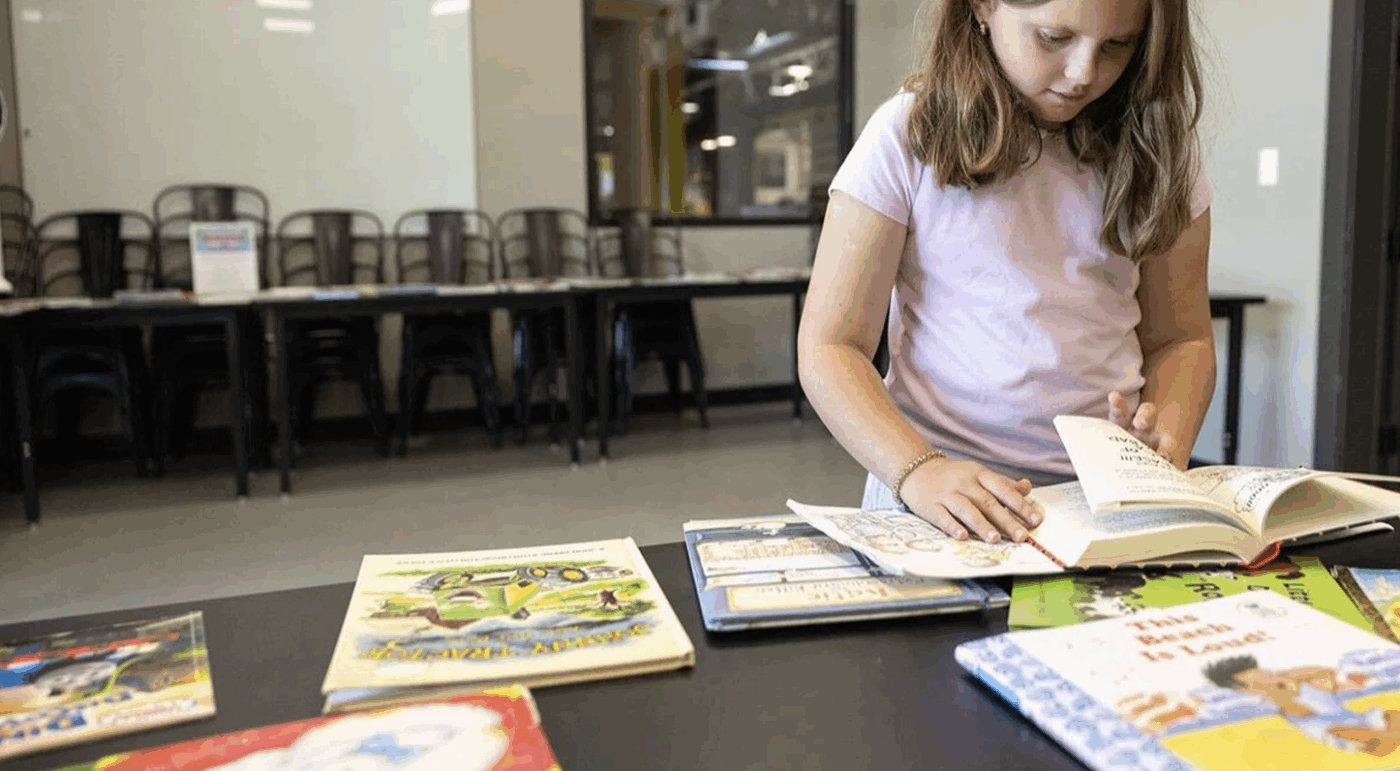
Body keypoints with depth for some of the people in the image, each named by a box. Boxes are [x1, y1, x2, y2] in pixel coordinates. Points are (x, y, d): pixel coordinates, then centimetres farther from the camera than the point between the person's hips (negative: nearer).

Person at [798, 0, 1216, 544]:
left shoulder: (1159, 147, 8)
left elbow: (1181, 338, 14)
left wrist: (1167, 446, -6)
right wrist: (918, 471, -23)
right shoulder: (908, 137, -4)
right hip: (941, 500, -1)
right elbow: (828, 348, -7)